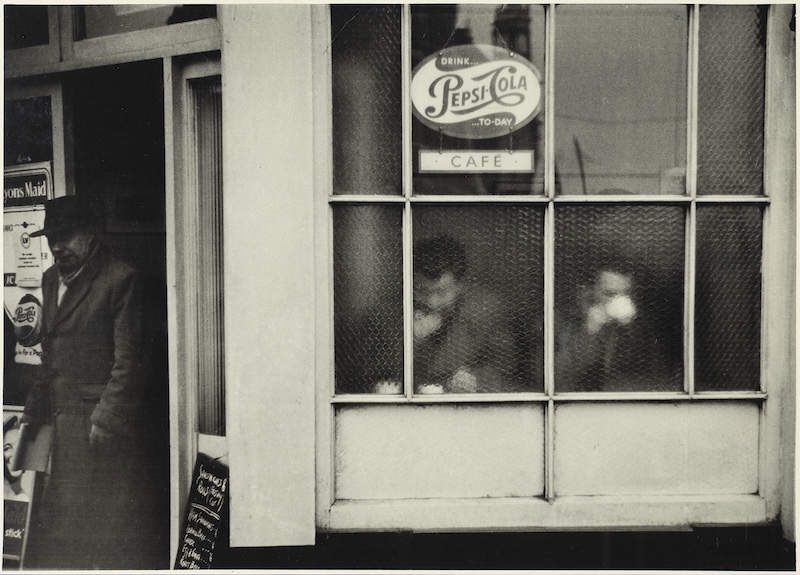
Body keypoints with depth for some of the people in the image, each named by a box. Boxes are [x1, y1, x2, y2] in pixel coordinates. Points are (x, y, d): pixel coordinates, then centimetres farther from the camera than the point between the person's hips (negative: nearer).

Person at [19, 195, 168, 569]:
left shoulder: (122, 280, -9)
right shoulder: (51, 280, 16)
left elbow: (129, 360, -13)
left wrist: (106, 419, -17)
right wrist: (34, 410, 15)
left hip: (110, 426, -8)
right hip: (67, 426, 8)